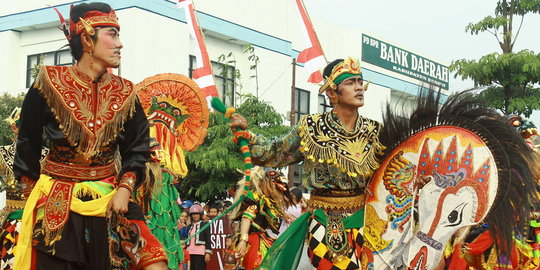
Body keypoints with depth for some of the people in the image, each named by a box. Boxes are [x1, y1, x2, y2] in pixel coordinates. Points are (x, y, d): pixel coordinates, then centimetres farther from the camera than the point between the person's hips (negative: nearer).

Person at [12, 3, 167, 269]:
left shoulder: (125, 93, 2)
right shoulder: (50, 82, -5)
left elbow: (136, 151, 7)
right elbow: (27, 145, 3)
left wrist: (124, 189, -8)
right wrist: (32, 194, 7)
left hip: (109, 201, 2)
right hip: (56, 203, -2)